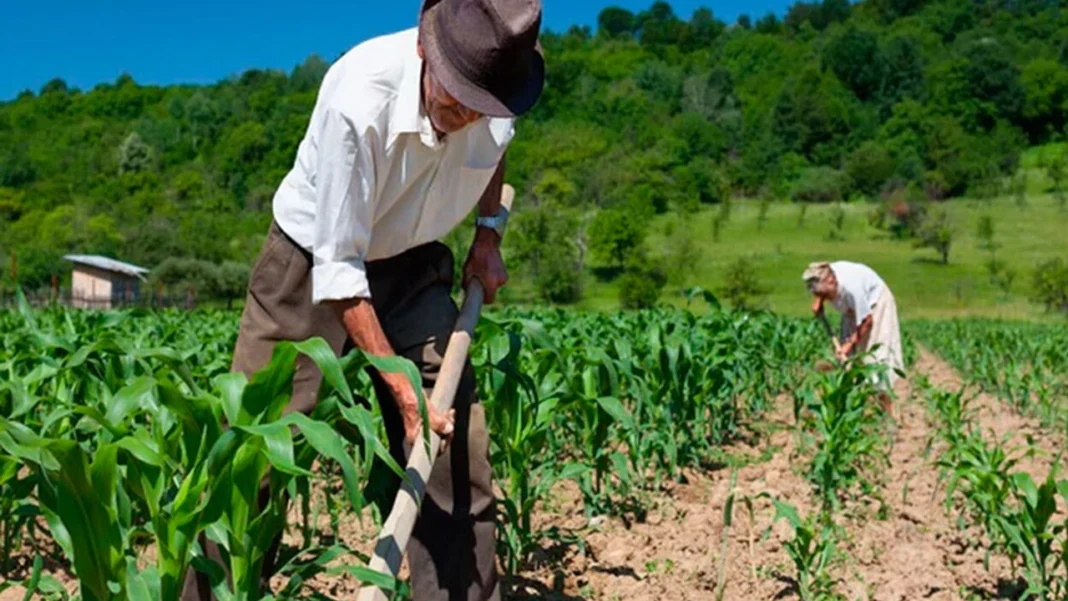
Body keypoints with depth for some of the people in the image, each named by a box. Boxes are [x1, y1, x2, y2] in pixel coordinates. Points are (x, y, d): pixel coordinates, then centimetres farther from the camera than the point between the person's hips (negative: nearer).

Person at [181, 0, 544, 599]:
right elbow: (338, 267, -28)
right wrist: (401, 386, -29)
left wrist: (489, 231, -1)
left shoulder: (496, 83, -17)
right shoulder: (358, 99, -33)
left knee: (459, 449, -2)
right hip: (313, 262, -4)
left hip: (411, 265, 4)